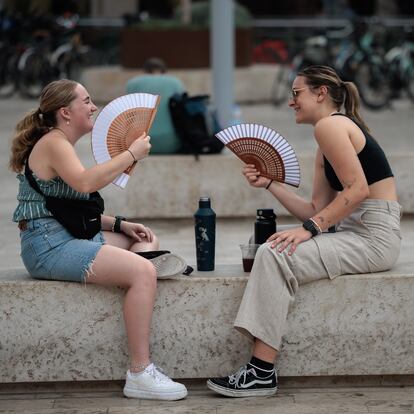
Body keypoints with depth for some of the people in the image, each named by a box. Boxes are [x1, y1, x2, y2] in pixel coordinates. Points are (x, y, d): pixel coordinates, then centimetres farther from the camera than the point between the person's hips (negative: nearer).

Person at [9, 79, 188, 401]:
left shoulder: (59, 144, 21)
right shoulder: (53, 142, -10)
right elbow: (85, 183, -30)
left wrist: (119, 224, 10)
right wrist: (131, 154, -22)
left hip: (68, 236, 11)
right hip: (49, 246, -11)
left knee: (146, 240, 20)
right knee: (143, 272, -24)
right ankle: (139, 374, -25)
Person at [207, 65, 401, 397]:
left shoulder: (330, 125, -9)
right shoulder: (329, 143, 21)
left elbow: (357, 189, -20)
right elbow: (317, 210, 15)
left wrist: (309, 228, -22)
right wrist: (270, 184, 11)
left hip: (373, 237, -10)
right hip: (354, 233, 10)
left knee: (276, 256, -20)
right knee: (269, 250, 2)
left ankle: (263, 373, -19)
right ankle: (260, 369, -6)